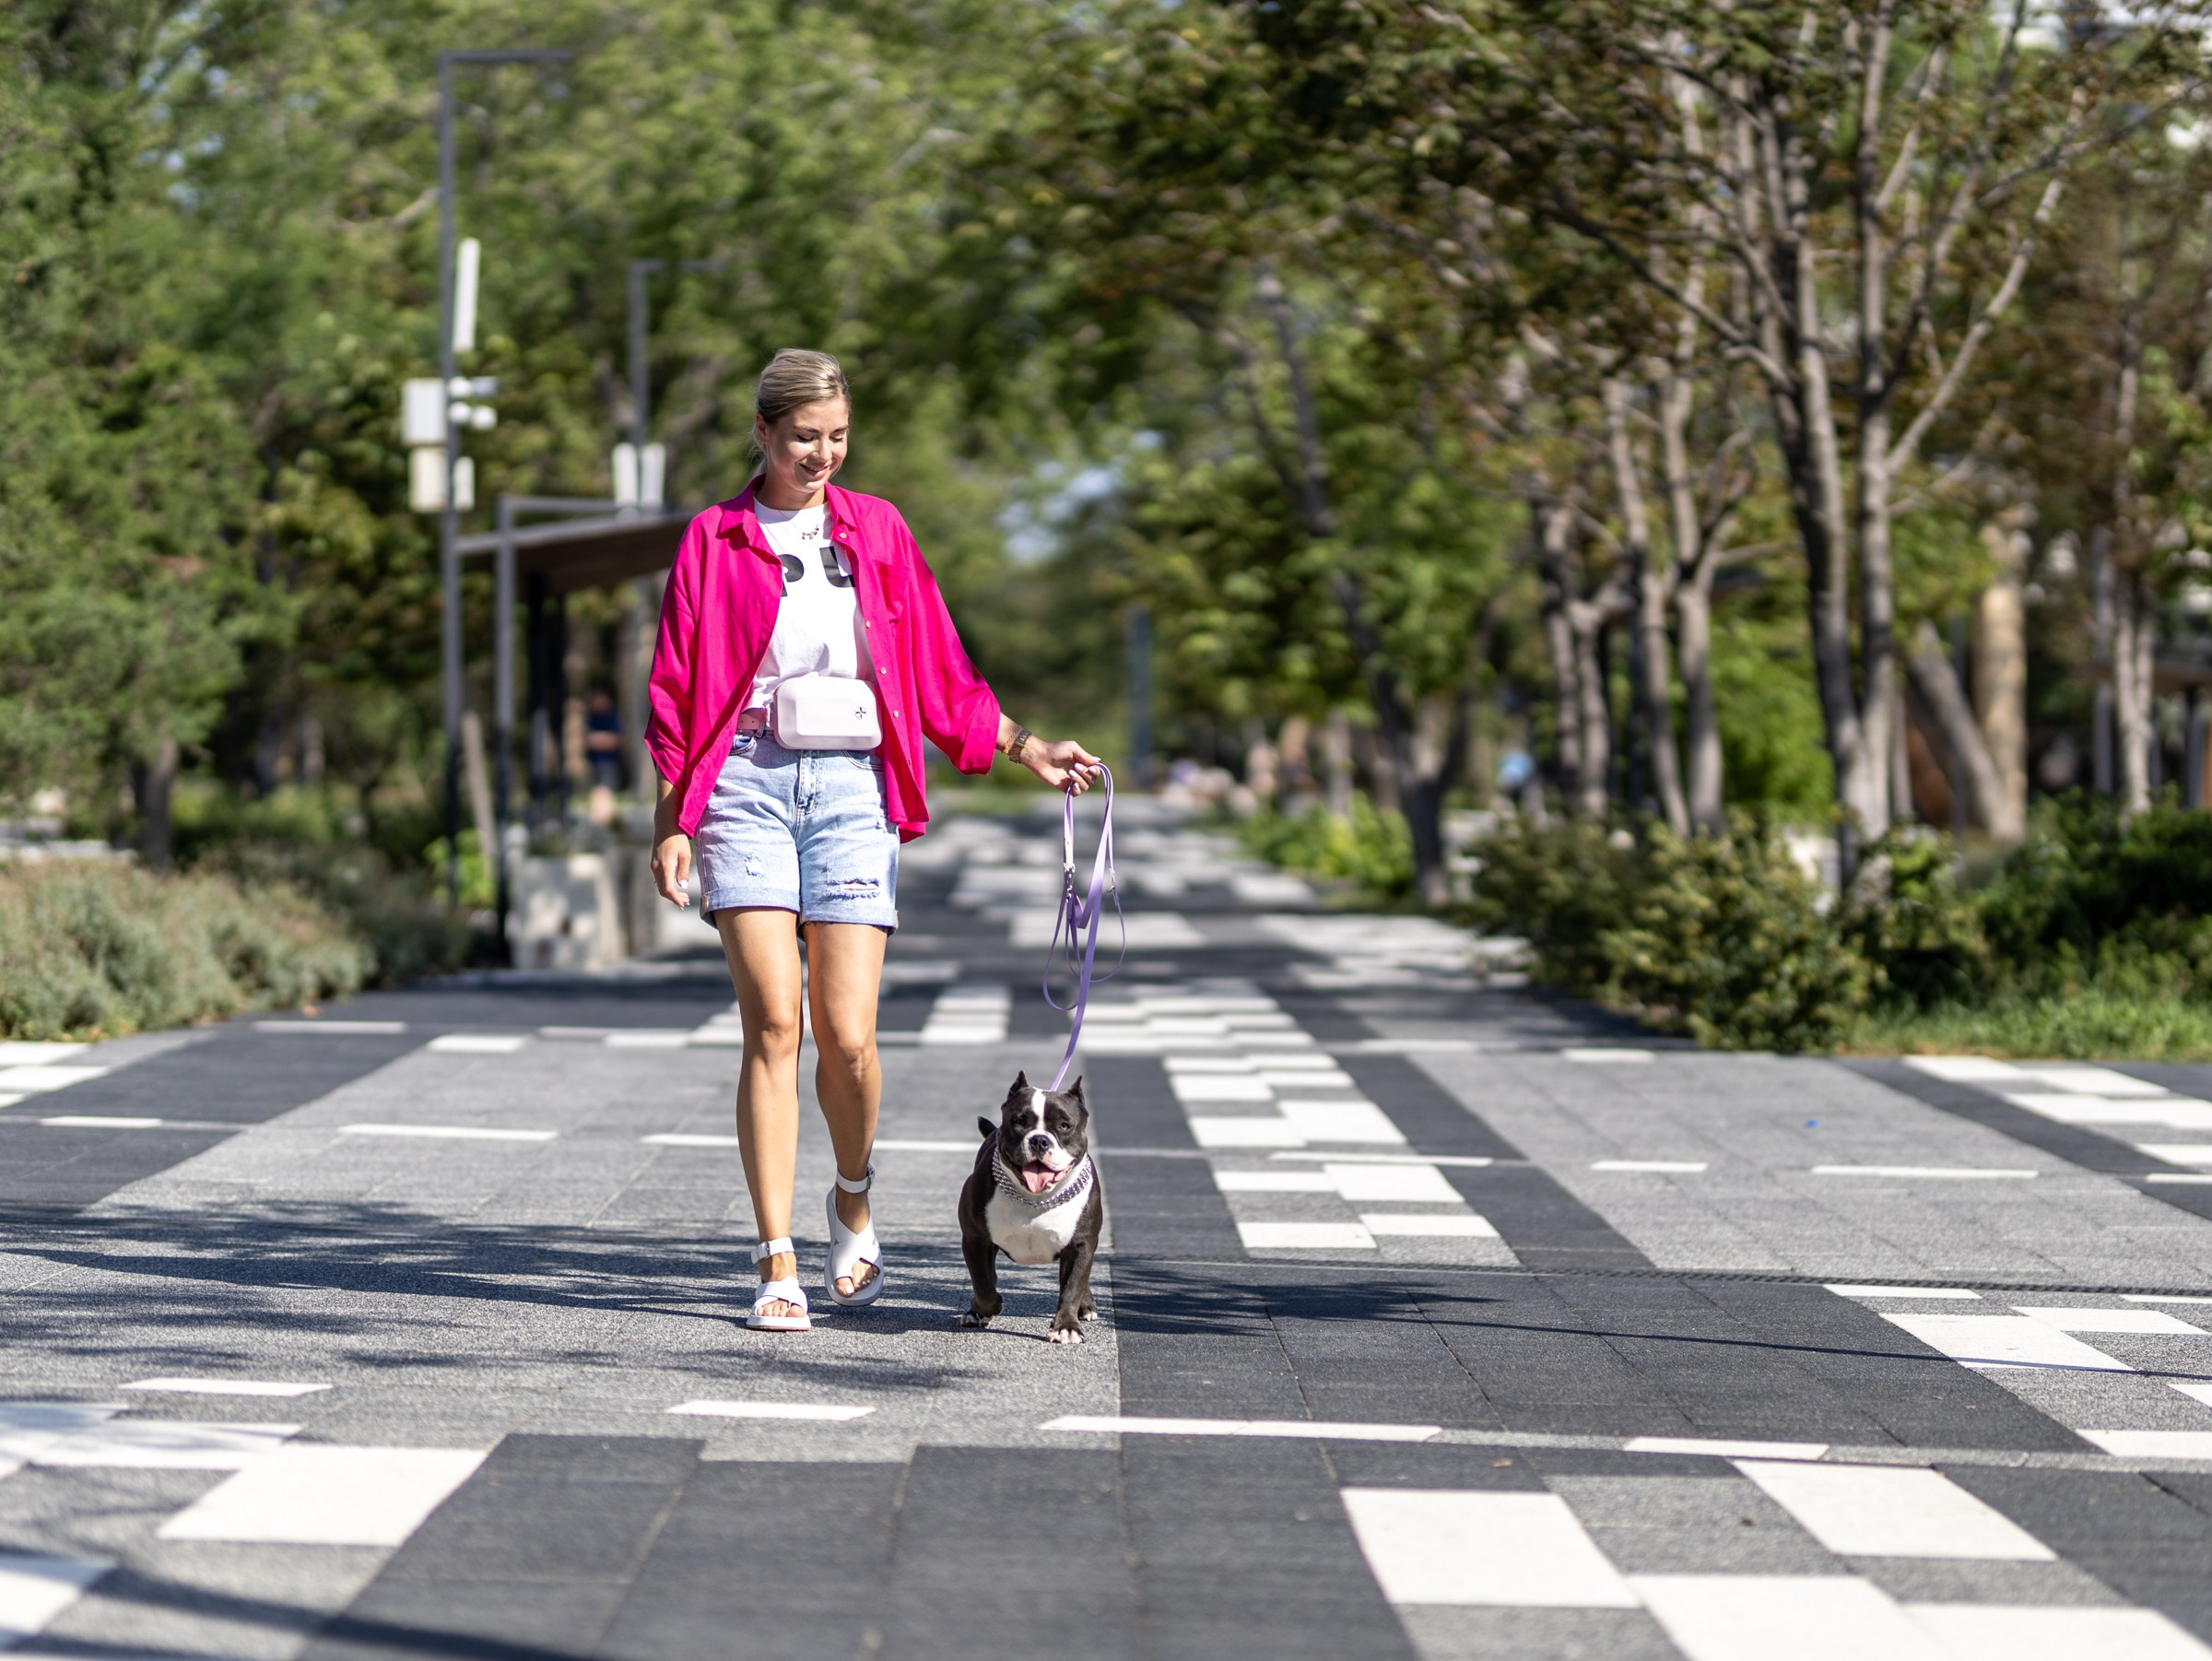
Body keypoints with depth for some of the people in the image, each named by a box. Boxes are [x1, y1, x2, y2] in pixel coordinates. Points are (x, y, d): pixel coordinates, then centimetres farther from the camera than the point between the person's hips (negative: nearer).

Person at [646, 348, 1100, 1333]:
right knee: (773, 1022, -11)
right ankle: (778, 1266, -7)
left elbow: (938, 669, 16)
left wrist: (1026, 749, 10)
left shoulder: (877, 532, 12)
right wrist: (671, 823, 0)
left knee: (848, 1035, -7)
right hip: (747, 780, -1)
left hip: (853, 788, 1)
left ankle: (852, 1201, 24)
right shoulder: (715, 541, 6)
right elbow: (677, 693, 6)